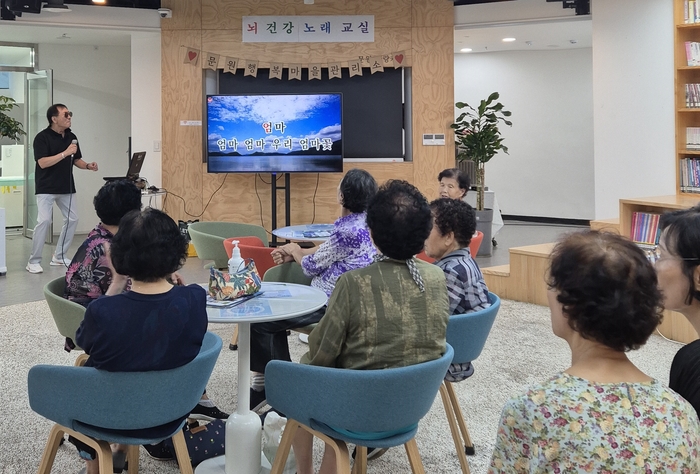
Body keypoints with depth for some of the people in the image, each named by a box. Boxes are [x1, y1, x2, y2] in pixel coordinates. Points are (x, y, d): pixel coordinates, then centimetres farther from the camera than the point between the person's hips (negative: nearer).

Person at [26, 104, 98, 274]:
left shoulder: (71, 137, 6)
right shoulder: (42, 137, -13)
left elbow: (76, 159, 15)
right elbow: (42, 163, -23)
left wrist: (88, 166, -6)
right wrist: (65, 153, -27)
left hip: (66, 187, 7)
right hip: (46, 188, -7)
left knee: (72, 219, 7)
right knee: (44, 221, -14)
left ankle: (59, 257, 20)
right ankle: (34, 261, -3)